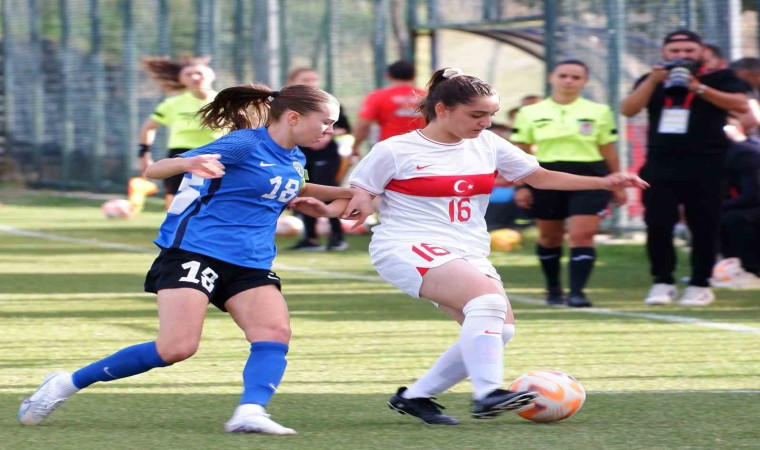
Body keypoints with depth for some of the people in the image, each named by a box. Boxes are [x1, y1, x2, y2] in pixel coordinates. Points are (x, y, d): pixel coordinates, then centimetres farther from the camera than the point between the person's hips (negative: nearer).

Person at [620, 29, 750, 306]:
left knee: (703, 226, 0)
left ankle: (700, 284, 6)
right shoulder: (652, 81, 14)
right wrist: (653, 81, -11)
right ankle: (662, 282, 4)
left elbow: (741, 105, -13)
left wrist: (698, 88, -18)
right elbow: (628, 110, 1)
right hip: (660, 165, 3)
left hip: (705, 166, -3)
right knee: (658, 225, -2)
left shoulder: (719, 78, 4)